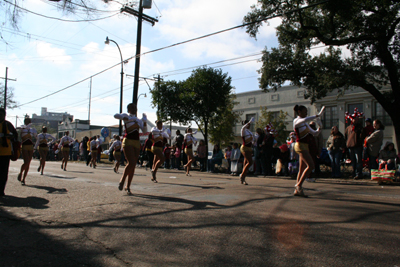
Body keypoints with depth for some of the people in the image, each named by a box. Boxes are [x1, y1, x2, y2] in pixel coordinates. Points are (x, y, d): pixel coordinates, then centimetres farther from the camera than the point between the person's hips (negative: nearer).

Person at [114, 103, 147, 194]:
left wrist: (144, 121, 0)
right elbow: (116, 115, -13)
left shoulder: (138, 120, 20)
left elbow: (145, 131, 11)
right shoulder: (126, 116, 5)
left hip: (136, 143, 6)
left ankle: (128, 186, 11)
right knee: (131, 163, -19)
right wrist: (126, 118, -18)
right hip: (128, 142, -6)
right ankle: (122, 181, 0)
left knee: (133, 165, 2)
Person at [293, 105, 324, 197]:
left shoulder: (305, 123, 23)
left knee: (302, 169, 6)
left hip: (305, 146, 9)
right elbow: (305, 119, -27)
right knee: (311, 165, -19)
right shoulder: (296, 121, -4)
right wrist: (316, 116, -23)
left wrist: (318, 130, 5)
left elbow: (314, 133, 25)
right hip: (300, 145, -9)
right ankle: (299, 184, -15)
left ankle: (297, 191, 9)